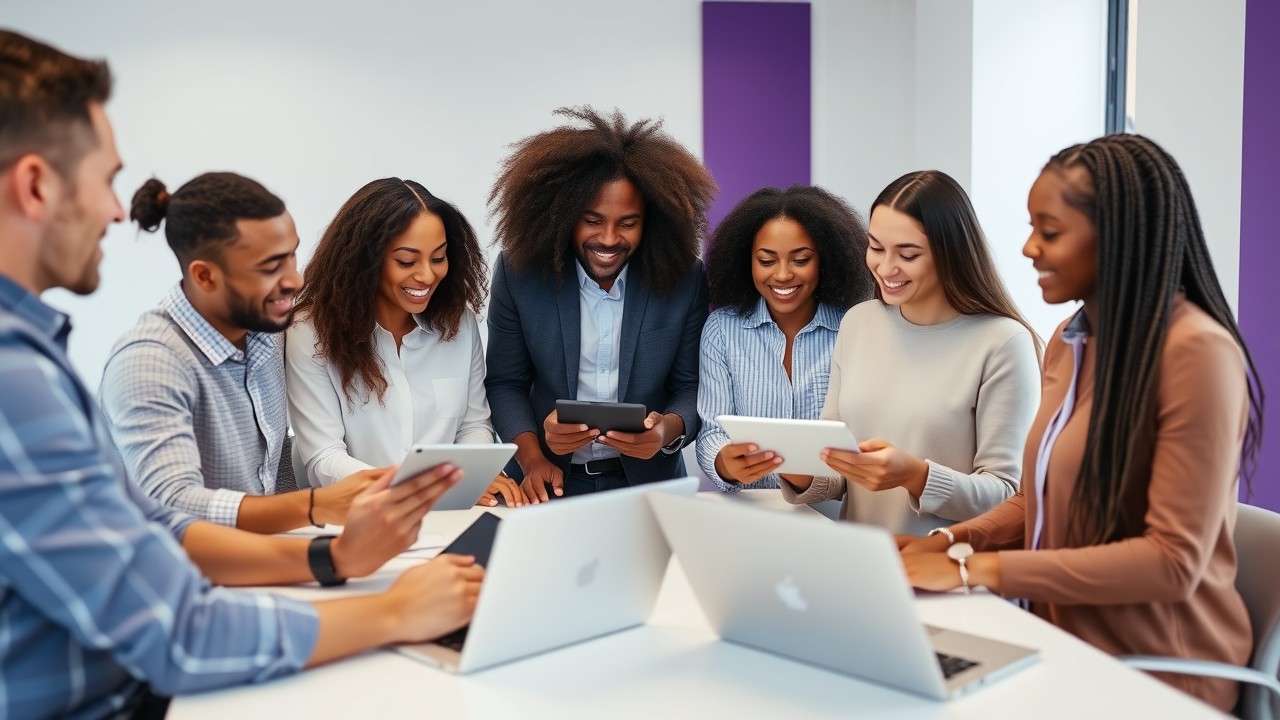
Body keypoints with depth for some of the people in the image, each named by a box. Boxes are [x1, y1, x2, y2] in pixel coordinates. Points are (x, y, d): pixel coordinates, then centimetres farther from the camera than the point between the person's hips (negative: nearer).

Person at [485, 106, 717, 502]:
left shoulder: (684, 278, -6)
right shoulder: (519, 271, -5)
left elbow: (692, 385, 2)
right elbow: (506, 382, 3)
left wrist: (669, 429, -19)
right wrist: (532, 457, -13)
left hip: (646, 481, 1)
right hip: (553, 482, 0)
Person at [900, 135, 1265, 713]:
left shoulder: (1196, 352, -18)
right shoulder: (1070, 340, 7)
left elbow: (1174, 559, -20)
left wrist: (982, 570, -21)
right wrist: (952, 542, -3)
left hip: (1155, 668, -7)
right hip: (1067, 640, 7)